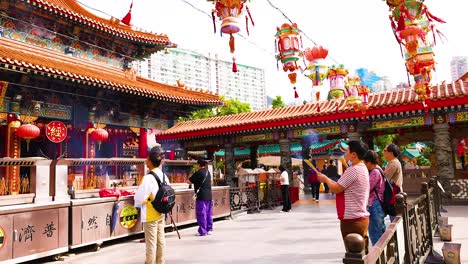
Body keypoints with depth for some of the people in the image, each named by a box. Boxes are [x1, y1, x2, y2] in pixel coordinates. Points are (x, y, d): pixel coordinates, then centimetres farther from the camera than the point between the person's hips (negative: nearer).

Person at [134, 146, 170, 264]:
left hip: (150, 215, -7)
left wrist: (139, 202, 0)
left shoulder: (148, 178, -22)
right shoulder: (164, 176, 2)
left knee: (151, 242, 3)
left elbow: (139, 198, -20)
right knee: (161, 240, 15)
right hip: (161, 213, 7)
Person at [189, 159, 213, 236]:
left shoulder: (198, 173, -10)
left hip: (201, 196, -8)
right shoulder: (208, 172, 13)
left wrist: (190, 176, 13)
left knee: (201, 213, -2)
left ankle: (202, 231, 1)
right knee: (208, 213, 12)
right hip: (209, 195, 8)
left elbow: (189, 181, -6)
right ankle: (209, 229, 18)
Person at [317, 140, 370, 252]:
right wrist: (330, 181, 9)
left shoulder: (353, 170, -20)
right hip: (361, 218, 10)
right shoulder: (363, 168, 12)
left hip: (352, 220, -10)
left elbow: (336, 189, -17)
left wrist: (325, 179, -1)